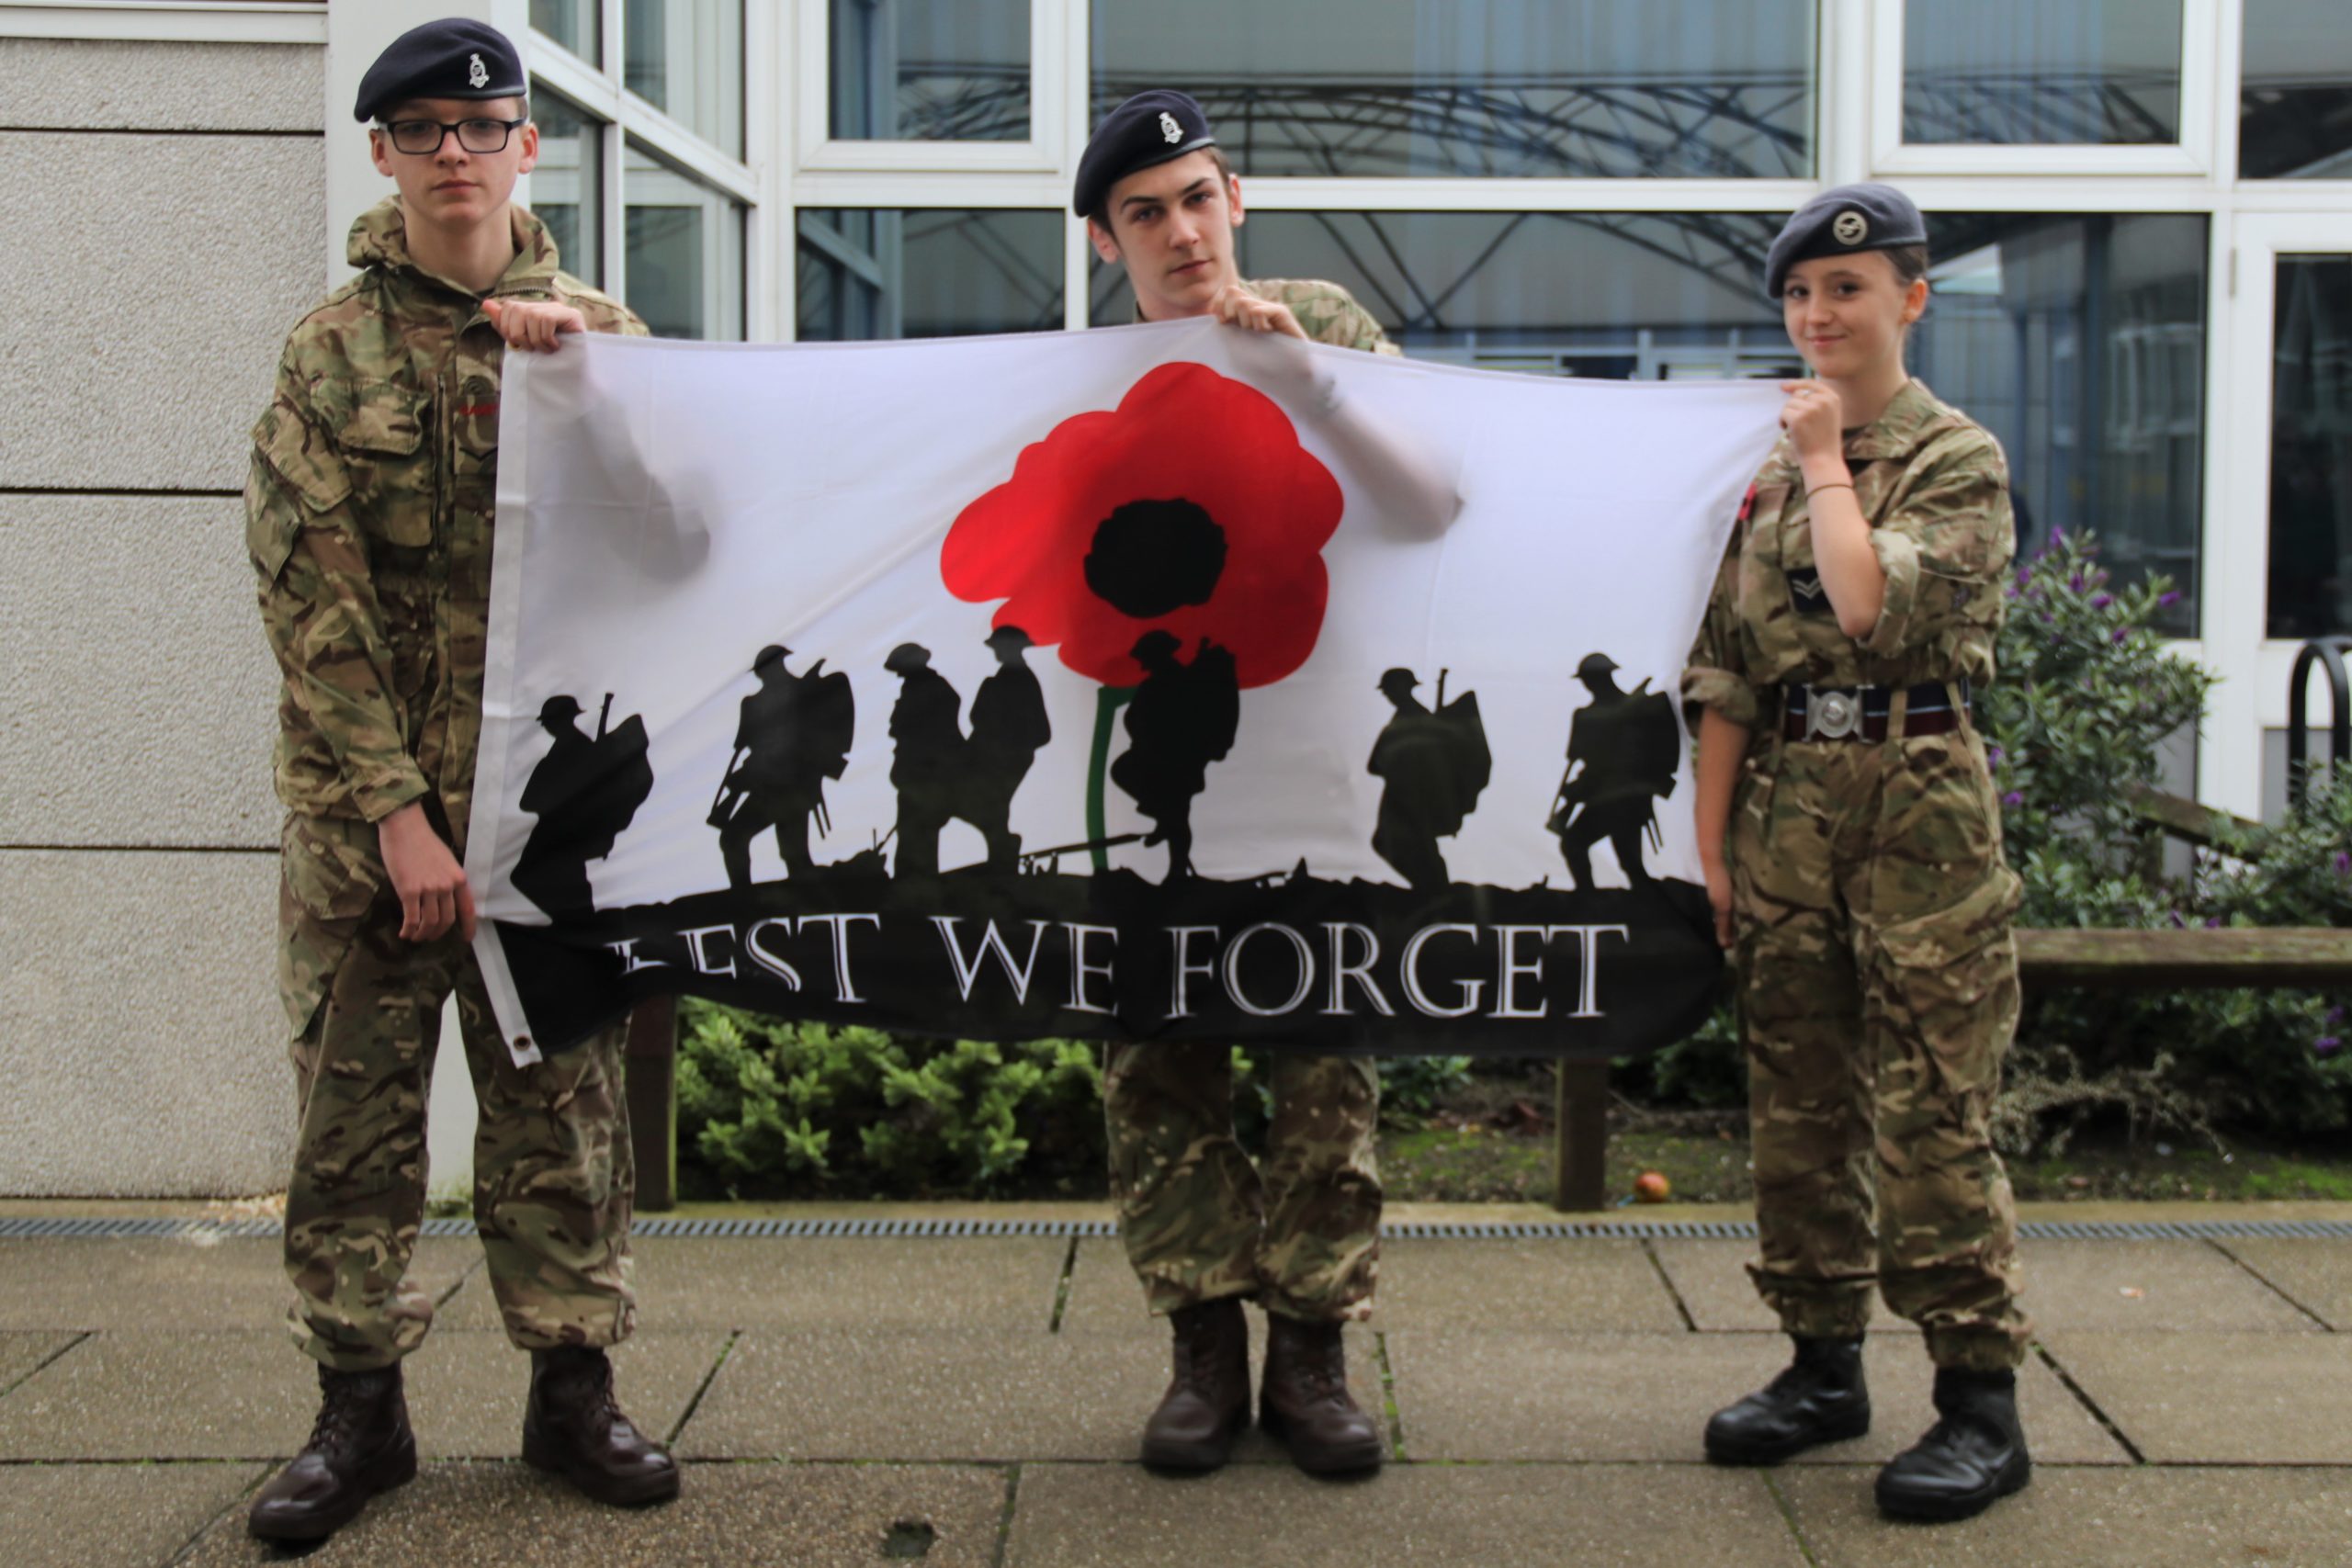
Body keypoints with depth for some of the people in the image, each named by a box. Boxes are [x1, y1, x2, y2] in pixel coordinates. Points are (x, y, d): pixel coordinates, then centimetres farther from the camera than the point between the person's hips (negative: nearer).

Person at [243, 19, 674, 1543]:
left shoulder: (595, 331, 9)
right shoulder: (331, 351, 4)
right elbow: (312, 593, -3)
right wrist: (395, 805, -12)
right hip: (362, 797, -1)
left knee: (565, 1101, 6)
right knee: (354, 1106, 3)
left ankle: (574, 1387, 17)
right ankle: (361, 1405, 15)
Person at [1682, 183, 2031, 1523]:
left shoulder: (1959, 460, -2)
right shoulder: (1762, 471, 13)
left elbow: (1873, 605, -20)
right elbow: (1726, 671, 11)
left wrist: (1828, 463, -8)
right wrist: (1709, 842, 6)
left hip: (1918, 805, -5)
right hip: (1785, 800, 5)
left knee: (1932, 1106, -6)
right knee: (1798, 1099, 10)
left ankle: (1982, 1398, 1)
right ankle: (1826, 1363, 21)